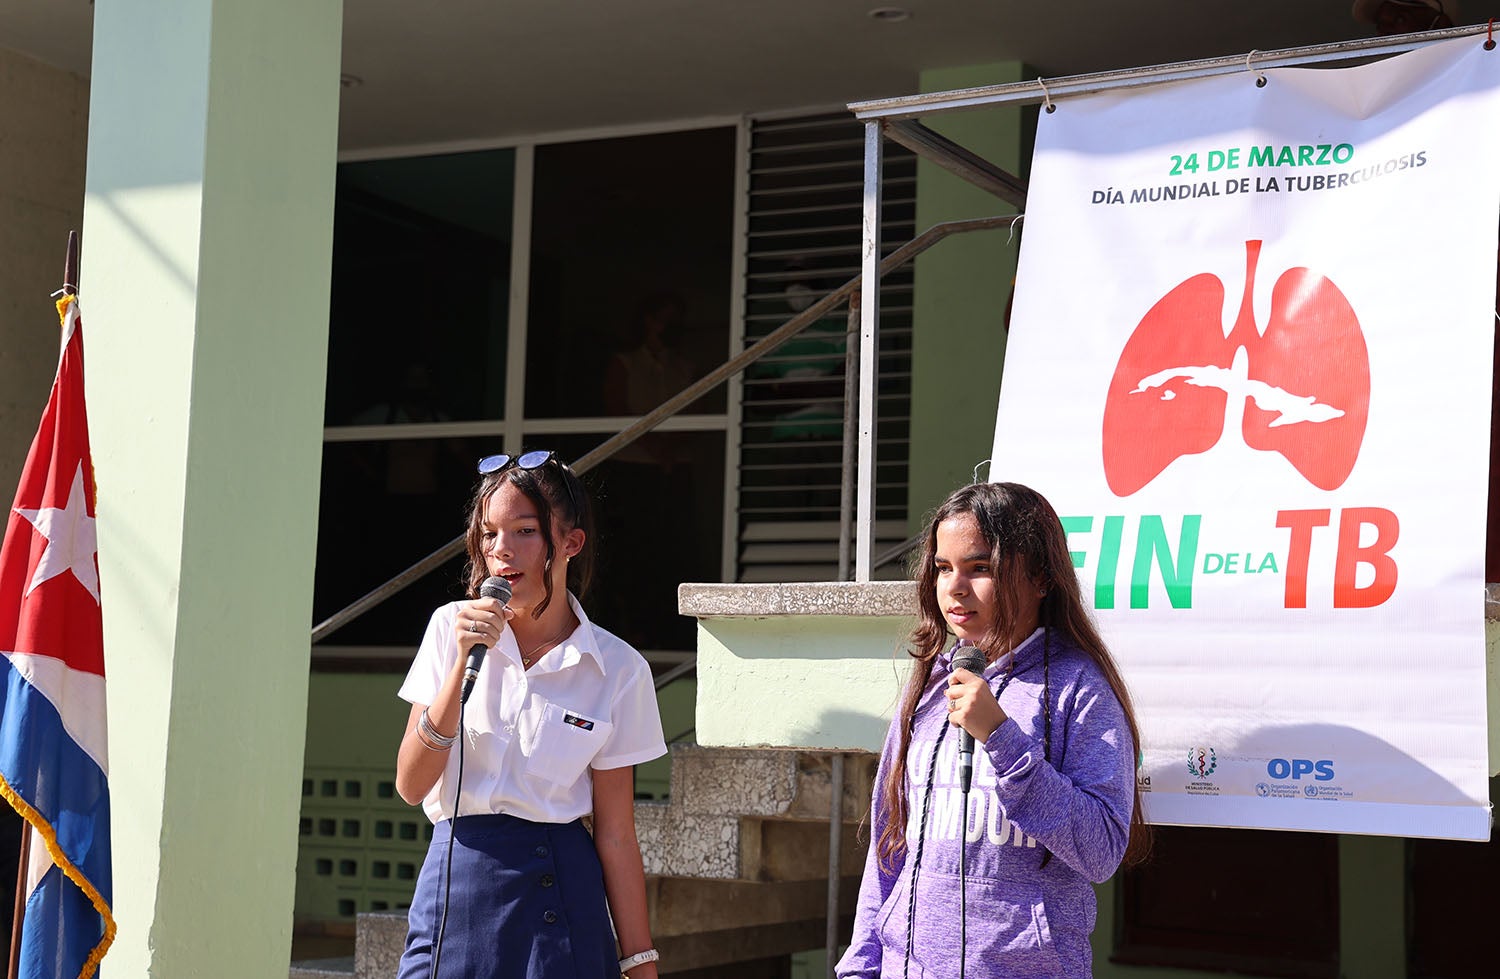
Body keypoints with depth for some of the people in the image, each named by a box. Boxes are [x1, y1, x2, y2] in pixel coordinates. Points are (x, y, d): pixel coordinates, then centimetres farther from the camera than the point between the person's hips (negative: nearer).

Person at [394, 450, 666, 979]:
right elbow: (411, 785, -6)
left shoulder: (618, 670, -3)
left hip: (561, 885, -1)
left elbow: (615, 834, 0)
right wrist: (466, 660, -15)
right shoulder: (452, 628, 1)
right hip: (456, 880, 1)